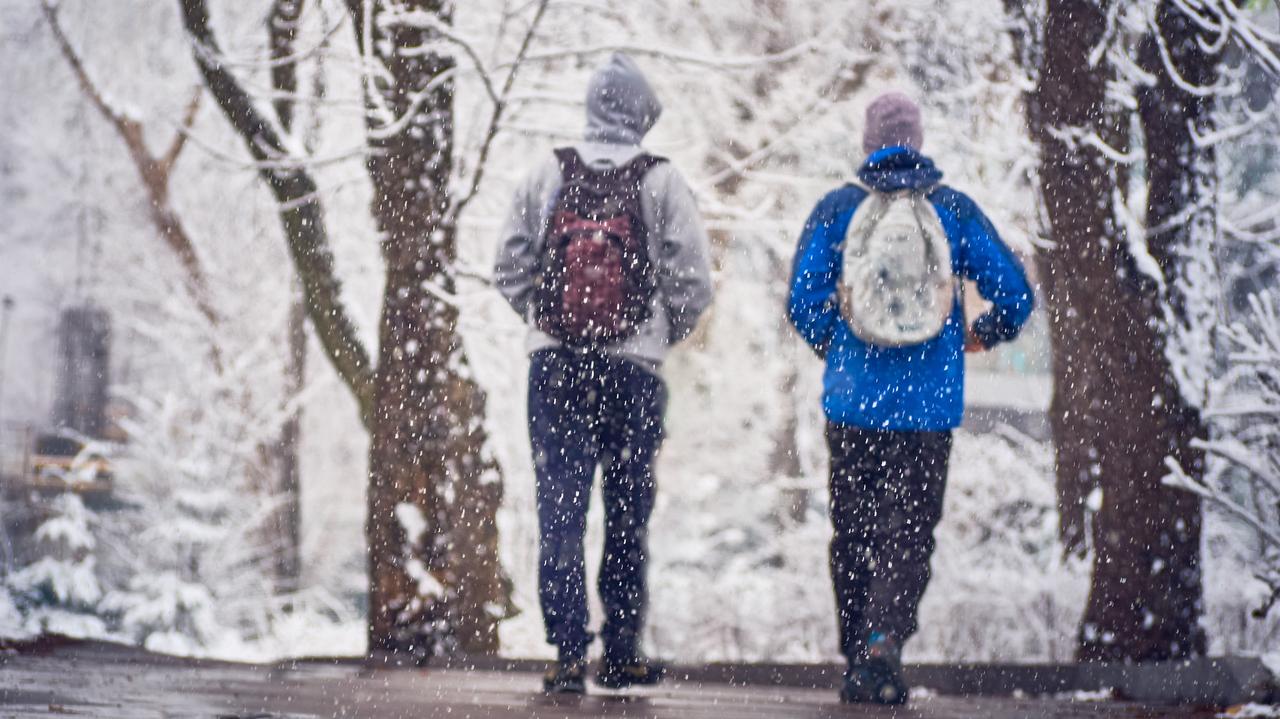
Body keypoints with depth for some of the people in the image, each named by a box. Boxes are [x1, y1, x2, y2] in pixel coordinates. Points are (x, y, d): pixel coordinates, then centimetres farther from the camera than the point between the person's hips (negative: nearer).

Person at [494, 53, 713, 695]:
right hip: (633, 370, -1)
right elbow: (693, 284, -5)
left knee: (560, 507, 3)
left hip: (554, 364, 1)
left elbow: (509, 269, 4)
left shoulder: (547, 177, 0)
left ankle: (568, 653, -4)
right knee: (627, 515, 10)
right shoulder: (661, 184, -6)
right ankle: (620, 653, 17)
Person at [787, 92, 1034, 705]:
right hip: (930, 404, 0)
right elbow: (1014, 293, 1)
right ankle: (884, 641, -21)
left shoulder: (838, 208, 1)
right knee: (909, 533, 1)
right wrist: (987, 334, 22)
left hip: (852, 399, 1)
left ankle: (857, 663, 15)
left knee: (851, 533, 12)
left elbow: (803, 301, -2)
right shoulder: (955, 210, 2)